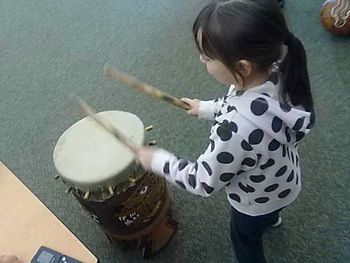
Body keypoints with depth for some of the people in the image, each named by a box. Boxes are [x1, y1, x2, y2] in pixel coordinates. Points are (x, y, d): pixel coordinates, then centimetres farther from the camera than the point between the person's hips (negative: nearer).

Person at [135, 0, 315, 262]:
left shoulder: (236, 128, -48)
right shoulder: (276, 73, -25)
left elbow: (204, 182, -30)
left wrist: (158, 160, -17)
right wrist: (207, 108, 4)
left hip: (257, 196, -6)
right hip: (282, 177, 6)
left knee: (245, 237, 28)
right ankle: (270, 217, 75)